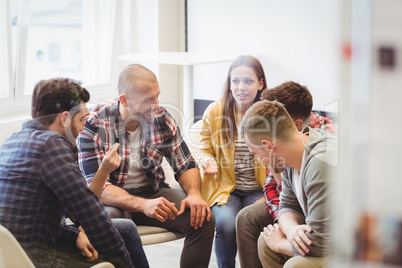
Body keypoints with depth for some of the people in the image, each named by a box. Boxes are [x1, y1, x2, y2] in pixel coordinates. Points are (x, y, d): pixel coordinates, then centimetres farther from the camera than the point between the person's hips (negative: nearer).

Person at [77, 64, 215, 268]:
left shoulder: (161, 118, -3)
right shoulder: (93, 125, -16)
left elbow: (185, 165, 7)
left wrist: (194, 194, -16)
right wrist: (143, 205, -37)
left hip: (154, 192, 4)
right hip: (113, 200, -4)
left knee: (203, 219, -21)